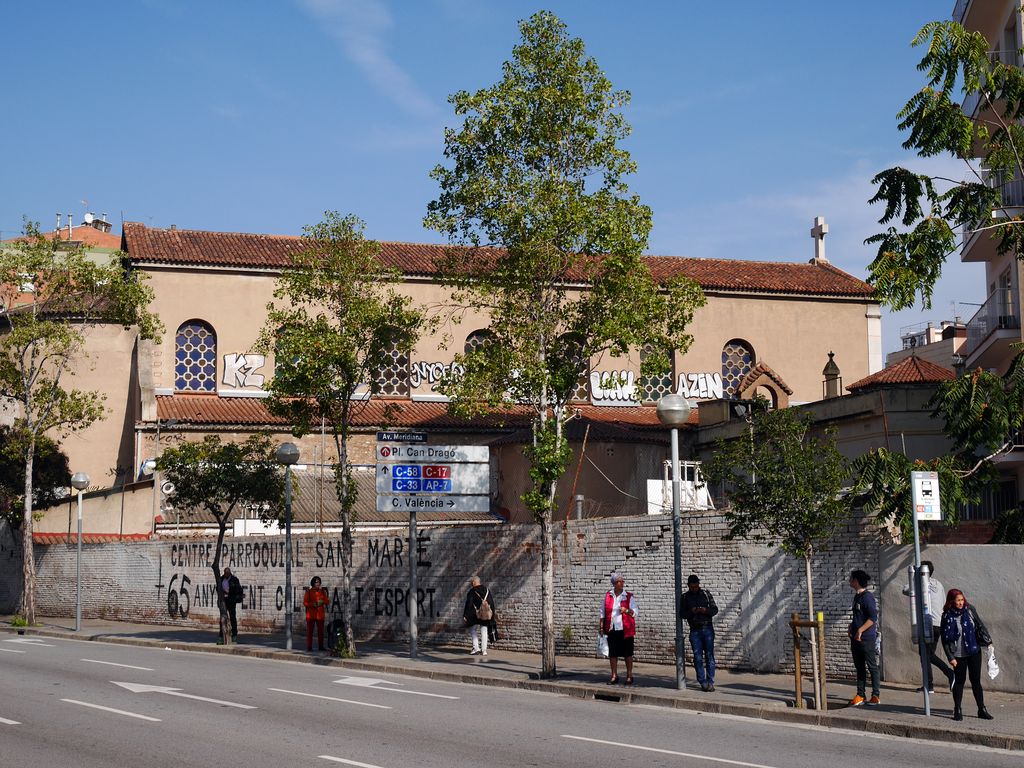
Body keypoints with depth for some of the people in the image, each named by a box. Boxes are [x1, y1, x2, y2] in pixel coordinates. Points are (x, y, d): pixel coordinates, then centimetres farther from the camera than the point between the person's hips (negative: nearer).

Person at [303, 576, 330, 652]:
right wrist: (312, 604, -17)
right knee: (309, 631, -2)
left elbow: (327, 601, 10)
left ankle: (320, 646, 9)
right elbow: (304, 602, -2)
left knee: (320, 631, 3)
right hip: (311, 614, -3)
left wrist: (322, 602, -11)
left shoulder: (322, 591, 9)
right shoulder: (309, 591, 1)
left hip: (320, 614, 3)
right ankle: (309, 647, 1)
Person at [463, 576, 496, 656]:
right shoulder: (487, 590, 6)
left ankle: (476, 647, 0)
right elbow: (492, 603, 9)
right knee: (484, 632, 9)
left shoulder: (472, 592, -9)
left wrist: (465, 615, -8)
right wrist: (492, 615, 16)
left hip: (475, 615, -4)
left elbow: (468, 604, -11)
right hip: (486, 615, 4)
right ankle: (484, 650, 5)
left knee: (473, 630, 13)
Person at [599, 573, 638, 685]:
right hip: (612, 629, 2)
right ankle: (614, 676, 13)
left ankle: (629, 676, 10)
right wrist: (602, 626, 7)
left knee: (627, 653, 2)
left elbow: (634, 612, 0)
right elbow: (603, 612, 12)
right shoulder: (608, 595, 8)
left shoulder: (629, 596, 2)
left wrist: (626, 610, -20)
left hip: (625, 629, -2)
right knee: (612, 653, 4)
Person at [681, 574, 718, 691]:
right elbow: (682, 614, 6)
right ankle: (703, 682, 3)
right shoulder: (685, 597, 8)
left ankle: (710, 682, 0)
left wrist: (706, 610, -13)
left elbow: (715, 609, 7)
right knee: (698, 657, -3)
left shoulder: (706, 594, 7)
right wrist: (691, 612, -14)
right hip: (695, 631, 1)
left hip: (707, 629, -1)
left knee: (709, 655, -3)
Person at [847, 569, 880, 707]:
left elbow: (873, 617, -19)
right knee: (860, 668, 10)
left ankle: (875, 696, 2)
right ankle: (860, 695, 13)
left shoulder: (867, 597, -13)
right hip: (856, 638, 9)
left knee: (872, 667, -2)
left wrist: (860, 630, -23)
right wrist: (851, 626, 12)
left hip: (867, 638, -9)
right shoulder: (857, 597, 15)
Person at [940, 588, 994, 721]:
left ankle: (982, 709, 15)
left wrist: (988, 641, 4)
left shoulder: (970, 610, -2)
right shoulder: (947, 616, -10)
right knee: (959, 681, 4)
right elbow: (945, 639, -7)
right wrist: (950, 657, -10)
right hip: (958, 655, -2)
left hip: (974, 652, 2)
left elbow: (980, 626, 9)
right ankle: (957, 710, 15)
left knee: (976, 680, 7)